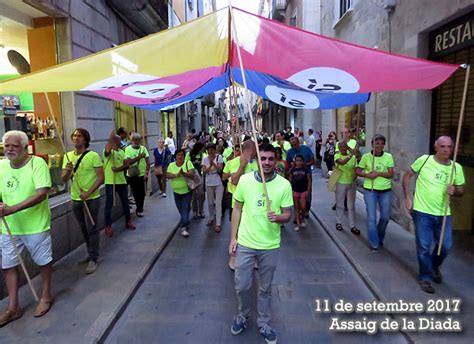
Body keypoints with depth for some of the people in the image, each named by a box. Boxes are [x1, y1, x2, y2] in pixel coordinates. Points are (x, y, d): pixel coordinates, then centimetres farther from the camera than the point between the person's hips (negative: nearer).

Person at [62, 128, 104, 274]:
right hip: (75, 199, 6)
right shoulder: (68, 156, 5)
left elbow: (100, 177, -13)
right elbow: (64, 179, 4)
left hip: (92, 198, -5)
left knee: (92, 228, 1)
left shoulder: (93, 156, -11)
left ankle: (93, 259, 11)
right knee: (83, 228, 16)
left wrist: (88, 193, -21)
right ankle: (92, 254, 32)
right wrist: (67, 170, -17)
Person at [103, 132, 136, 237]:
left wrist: (118, 169, -18)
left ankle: (128, 222, 31)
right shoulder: (109, 151, -10)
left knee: (125, 202, 16)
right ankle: (108, 227, 7)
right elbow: (107, 150, -37)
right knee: (109, 204, -2)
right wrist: (110, 139, -37)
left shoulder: (122, 151, 11)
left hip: (121, 181, 7)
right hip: (110, 182, -6)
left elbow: (126, 164, -1)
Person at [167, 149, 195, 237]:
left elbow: (191, 173, -16)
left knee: (185, 210, -9)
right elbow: (167, 175, -8)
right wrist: (177, 175, -25)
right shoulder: (171, 165, 4)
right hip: (176, 191, 3)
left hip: (187, 191, -3)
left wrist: (183, 173, -36)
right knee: (181, 210, 13)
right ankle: (184, 223, 35)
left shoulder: (188, 163, -5)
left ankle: (184, 228, -10)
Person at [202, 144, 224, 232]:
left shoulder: (219, 157, -8)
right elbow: (204, 171, -8)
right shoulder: (205, 159, -1)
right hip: (209, 184, 3)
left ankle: (218, 224, 0)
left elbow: (220, 169, -15)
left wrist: (213, 163, -28)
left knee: (218, 203, -3)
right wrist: (210, 166, -25)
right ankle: (211, 218, 37)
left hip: (219, 183, -3)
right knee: (210, 203, 15)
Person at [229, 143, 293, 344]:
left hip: (270, 246, 0)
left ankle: (264, 323, 38)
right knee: (241, 285, 12)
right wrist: (233, 238, 1)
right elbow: (237, 209, 2)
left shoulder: (284, 184, -10)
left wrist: (278, 217, -27)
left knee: (265, 288, 16)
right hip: (245, 243, 1)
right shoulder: (244, 180, -7)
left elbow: (288, 214, -3)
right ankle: (243, 315, 41)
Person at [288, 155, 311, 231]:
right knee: (296, 207, 6)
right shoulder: (292, 170, 1)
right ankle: (298, 223, 14)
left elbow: (309, 181, 2)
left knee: (303, 207, -4)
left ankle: (302, 219, 25)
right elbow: (290, 181, 6)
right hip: (295, 191, 1)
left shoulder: (305, 170, -1)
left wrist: (308, 190, -4)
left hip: (304, 191, -1)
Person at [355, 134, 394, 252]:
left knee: (385, 217, 13)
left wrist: (378, 173, -20)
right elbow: (358, 171, 1)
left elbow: (391, 174, -4)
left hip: (385, 190, 2)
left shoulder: (388, 156, -2)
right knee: (371, 218, -3)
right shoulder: (366, 156, -4)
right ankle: (374, 244, 11)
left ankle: (379, 238, 39)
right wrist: (367, 175, -17)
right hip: (370, 190, -2)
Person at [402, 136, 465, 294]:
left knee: (446, 246, 9)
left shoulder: (457, 168, -1)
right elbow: (407, 176, 2)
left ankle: (434, 266, 40)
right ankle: (425, 277, 22)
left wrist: (454, 191, -16)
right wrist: (407, 197, -3)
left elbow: (461, 190, 9)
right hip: (422, 212, -3)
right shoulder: (424, 160, -8)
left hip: (443, 213, 3)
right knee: (424, 247, 2)